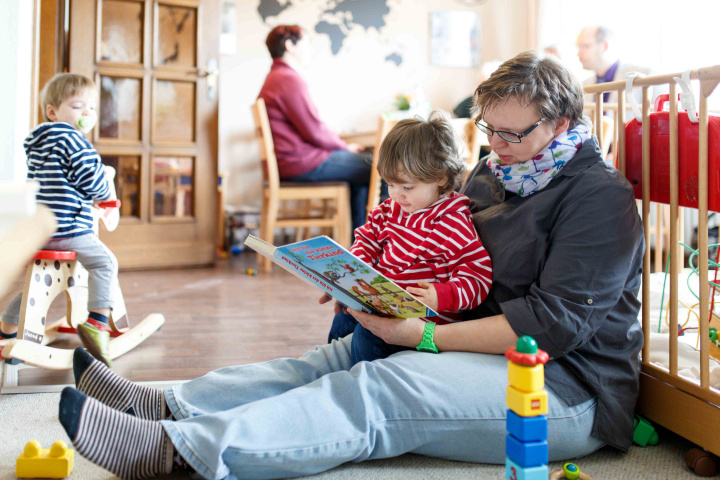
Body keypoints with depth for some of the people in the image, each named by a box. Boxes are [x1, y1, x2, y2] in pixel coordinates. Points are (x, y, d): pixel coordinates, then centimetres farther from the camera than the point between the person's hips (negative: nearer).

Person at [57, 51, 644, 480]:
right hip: (484, 352, 8)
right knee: (337, 357, -9)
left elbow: (555, 323, -21)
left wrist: (425, 335, -24)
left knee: (372, 391, -27)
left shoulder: (600, 197, -11)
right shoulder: (492, 175, 15)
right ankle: (166, 405, -11)